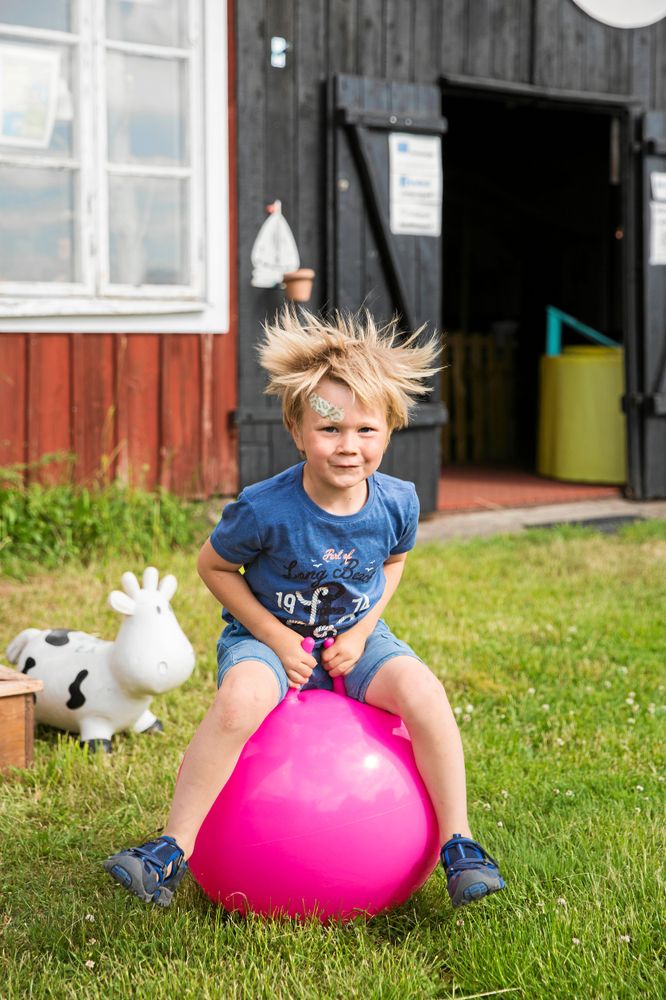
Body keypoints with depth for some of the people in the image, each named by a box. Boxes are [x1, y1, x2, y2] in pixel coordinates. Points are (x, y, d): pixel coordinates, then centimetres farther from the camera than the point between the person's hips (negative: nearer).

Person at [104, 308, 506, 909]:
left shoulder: (396, 502, -12)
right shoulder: (266, 509, -23)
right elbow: (214, 566, -7)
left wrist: (361, 632, -5)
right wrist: (276, 637, -13)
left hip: (355, 639, 3)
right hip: (268, 638, -3)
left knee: (423, 692, -25)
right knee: (241, 701, -35)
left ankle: (458, 842, -11)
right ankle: (173, 849, -25)